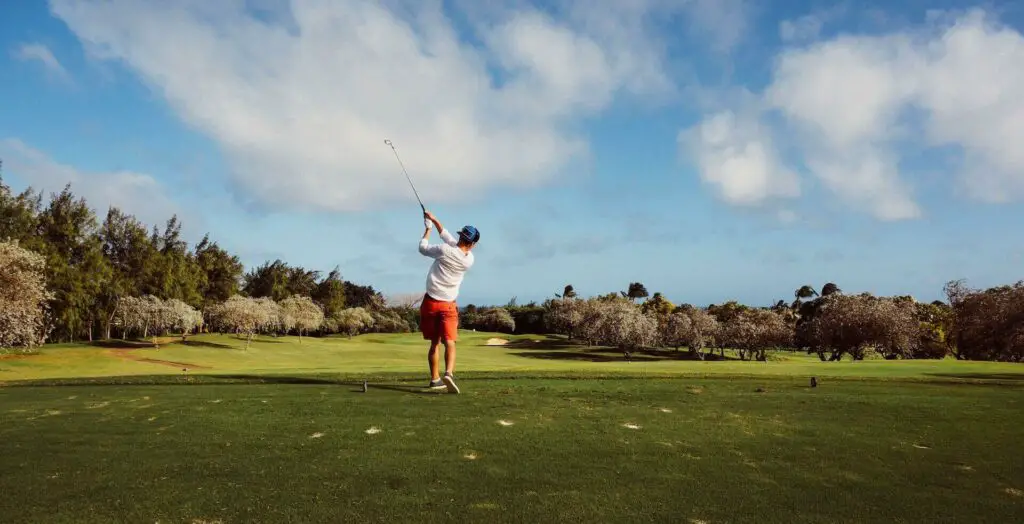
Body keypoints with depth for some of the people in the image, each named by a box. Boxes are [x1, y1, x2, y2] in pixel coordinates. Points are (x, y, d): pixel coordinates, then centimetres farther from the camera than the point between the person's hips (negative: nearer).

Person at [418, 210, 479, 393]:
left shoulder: (444, 250, -12)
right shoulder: (469, 260, -2)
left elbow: (423, 248, 7)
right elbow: (449, 239, 10)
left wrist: (428, 228, 20)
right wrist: (434, 220, 15)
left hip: (430, 302, 1)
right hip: (448, 305, -1)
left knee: (434, 343, 12)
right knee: (449, 342, -8)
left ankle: (435, 379, 19)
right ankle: (449, 373, -33)